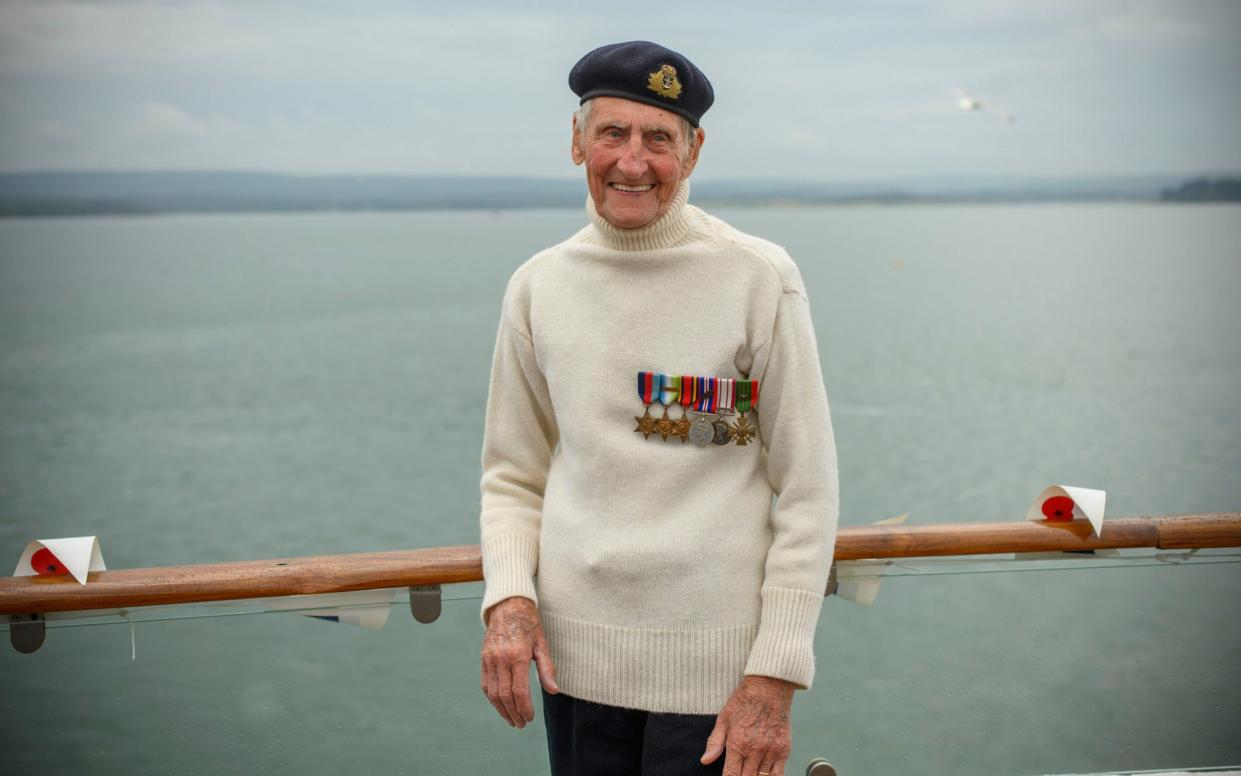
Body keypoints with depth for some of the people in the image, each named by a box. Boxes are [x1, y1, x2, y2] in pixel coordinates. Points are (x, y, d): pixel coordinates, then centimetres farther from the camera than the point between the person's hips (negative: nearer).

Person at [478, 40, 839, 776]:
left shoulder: (759, 279, -7)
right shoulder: (538, 287, 4)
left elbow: (807, 491, -5)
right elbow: (514, 477, 11)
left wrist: (775, 676, -9)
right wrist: (508, 596, -6)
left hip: (715, 663, -3)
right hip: (575, 651, 3)